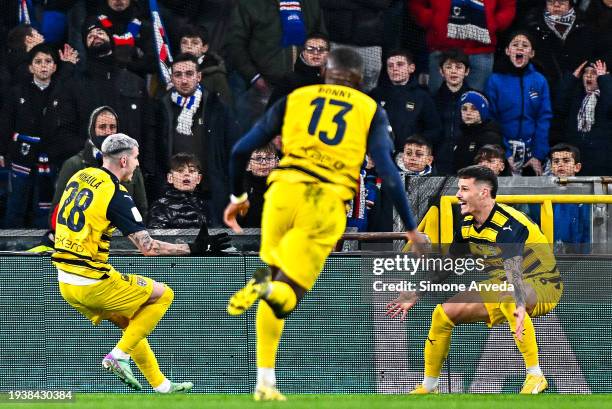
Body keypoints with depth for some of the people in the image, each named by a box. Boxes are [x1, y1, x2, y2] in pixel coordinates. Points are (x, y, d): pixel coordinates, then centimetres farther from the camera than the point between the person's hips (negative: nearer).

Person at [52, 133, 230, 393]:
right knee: (163, 294, 7)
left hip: (65, 282, 8)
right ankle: (120, 355, 0)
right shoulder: (116, 195, -15)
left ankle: (161, 385, 25)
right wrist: (192, 249, -13)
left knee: (131, 323, 23)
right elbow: (148, 247, -18)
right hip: (93, 283, -8)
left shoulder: (80, 177, 9)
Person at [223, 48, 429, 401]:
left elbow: (242, 150, 16)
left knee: (275, 292, 18)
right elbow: (388, 171, 3)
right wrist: (411, 227, 8)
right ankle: (268, 287, -36)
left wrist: (238, 196, 31)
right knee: (287, 296, 0)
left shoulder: (295, 99, 19)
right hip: (327, 204, -2)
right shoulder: (371, 111, 14)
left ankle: (266, 381, 9)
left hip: (285, 190, 2)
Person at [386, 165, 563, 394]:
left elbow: (513, 269, -43)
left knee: (507, 297, -42)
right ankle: (428, 387, 15)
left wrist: (520, 306, -60)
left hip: (542, 286, -9)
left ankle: (535, 377, -34)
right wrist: (414, 296, 12)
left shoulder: (508, 225, -26)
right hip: (499, 287, 9)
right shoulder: (467, 225, 0)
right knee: (444, 313, 0)